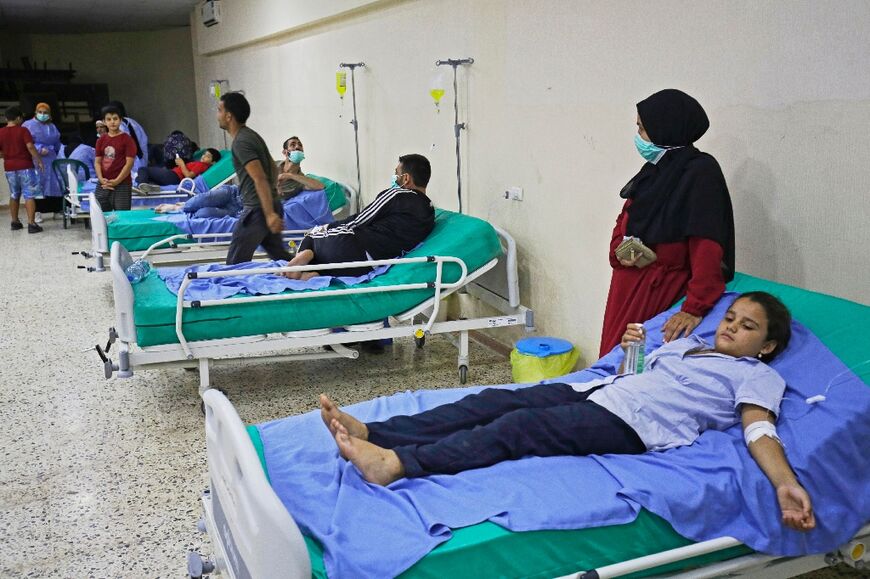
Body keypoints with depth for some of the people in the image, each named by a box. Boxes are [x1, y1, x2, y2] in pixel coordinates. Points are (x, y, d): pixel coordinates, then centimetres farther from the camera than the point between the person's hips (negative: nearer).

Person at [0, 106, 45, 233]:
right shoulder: (23, 130, -9)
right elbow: (30, 147, -18)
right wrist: (39, 160, -8)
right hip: (25, 166, -5)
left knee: (14, 195, 18)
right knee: (29, 195, -4)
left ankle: (15, 222, 24)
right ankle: (31, 224, -11)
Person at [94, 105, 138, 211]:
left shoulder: (127, 139, -3)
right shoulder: (101, 140, 12)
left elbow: (129, 163, -8)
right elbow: (97, 162, 11)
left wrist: (116, 181, -13)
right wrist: (101, 179, -6)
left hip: (122, 185, -5)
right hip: (103, 185, 5)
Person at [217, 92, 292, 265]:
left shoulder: (241, 142, -15)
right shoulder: (251, 135, 15)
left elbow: (260, 179, -23)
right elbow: (272, 167, 25)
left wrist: (269, 214, -28)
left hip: (257, 210, -10)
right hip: (270, 206, 10)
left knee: (235, 263, -3)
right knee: (280, 256, 14)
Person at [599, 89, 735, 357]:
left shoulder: (701, 172, -15)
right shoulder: (655, 169, 10)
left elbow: (706, 248, -23)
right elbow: (625, 219, 21)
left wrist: (695, 308, -30)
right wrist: (619, 250, -1)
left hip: (661, 291, -8)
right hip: (628, 283, 8)